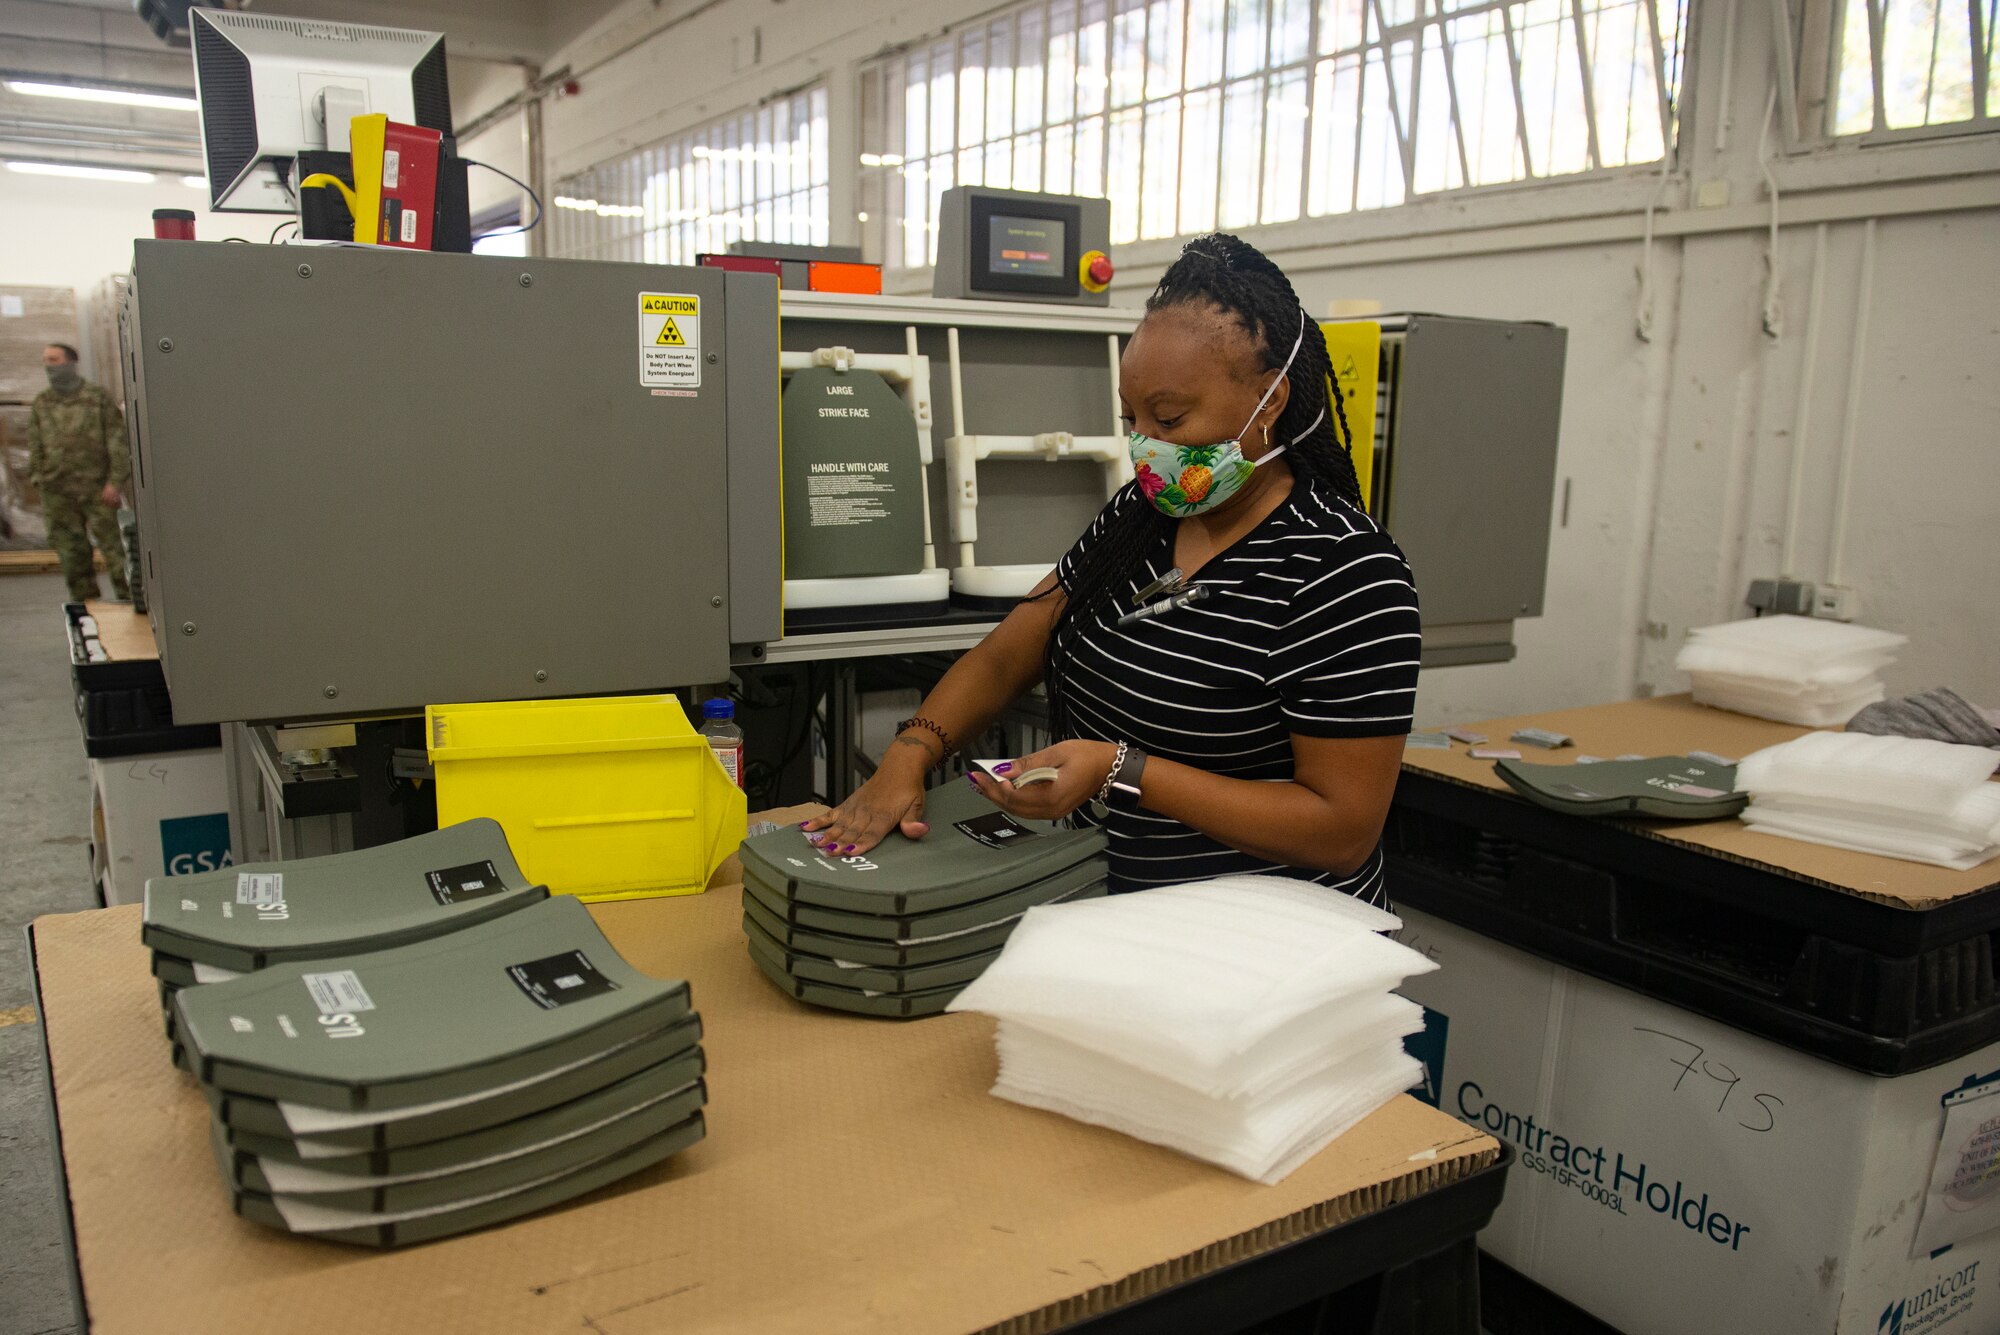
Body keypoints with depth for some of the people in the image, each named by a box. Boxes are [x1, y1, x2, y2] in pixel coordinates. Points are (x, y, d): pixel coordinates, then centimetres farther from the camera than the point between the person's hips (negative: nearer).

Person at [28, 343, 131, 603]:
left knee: (112, 545, -3)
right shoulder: (41, 404, 12)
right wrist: (39, 479, 7)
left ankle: (128, 598, 3)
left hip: (98, 489, -4)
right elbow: (35, 446, 15)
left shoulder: (99, 399, 0)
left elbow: (118, 442, -4)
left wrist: (115, 481, -10)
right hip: (58, 493, 4)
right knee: (71, 552, 5)